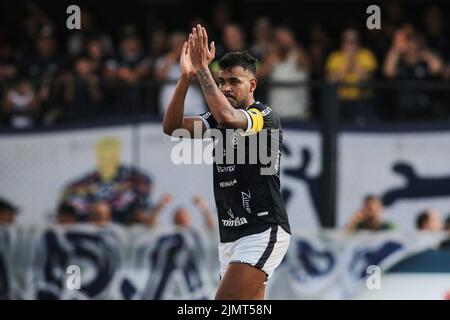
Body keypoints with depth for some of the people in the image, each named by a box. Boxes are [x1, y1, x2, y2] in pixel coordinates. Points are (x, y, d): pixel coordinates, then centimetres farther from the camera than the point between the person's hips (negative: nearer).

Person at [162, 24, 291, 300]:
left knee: (225, 304, -20)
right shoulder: (218, 121, 12)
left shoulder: (266, 116, -10)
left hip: (264, 231, -8)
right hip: (231, 235, 8)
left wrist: (202, 69, -28)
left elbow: (227, 116, -31)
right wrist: (186, 77, -16)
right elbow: (172, 127, -4)